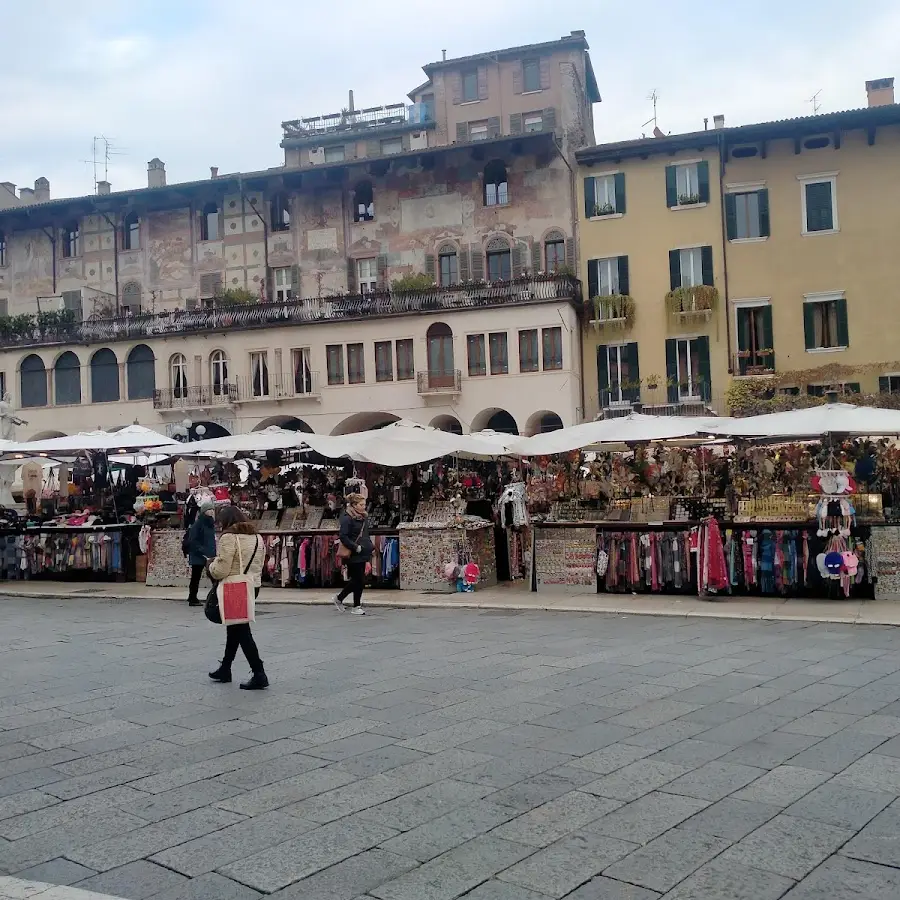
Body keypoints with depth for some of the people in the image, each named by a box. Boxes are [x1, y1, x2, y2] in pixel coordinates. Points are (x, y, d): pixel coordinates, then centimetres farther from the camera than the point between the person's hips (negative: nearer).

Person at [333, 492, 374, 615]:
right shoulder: (347, 518, -14)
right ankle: (356, 607, 11)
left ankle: (339, 598, 30)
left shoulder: (364, 517, 13)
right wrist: (356, 547, -20)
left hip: (363, 554, 9)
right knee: (360, 580, -3)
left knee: (356, 580, 14)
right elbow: (343, 537, -18)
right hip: (354, 555, -9)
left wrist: (371, 546, 11)